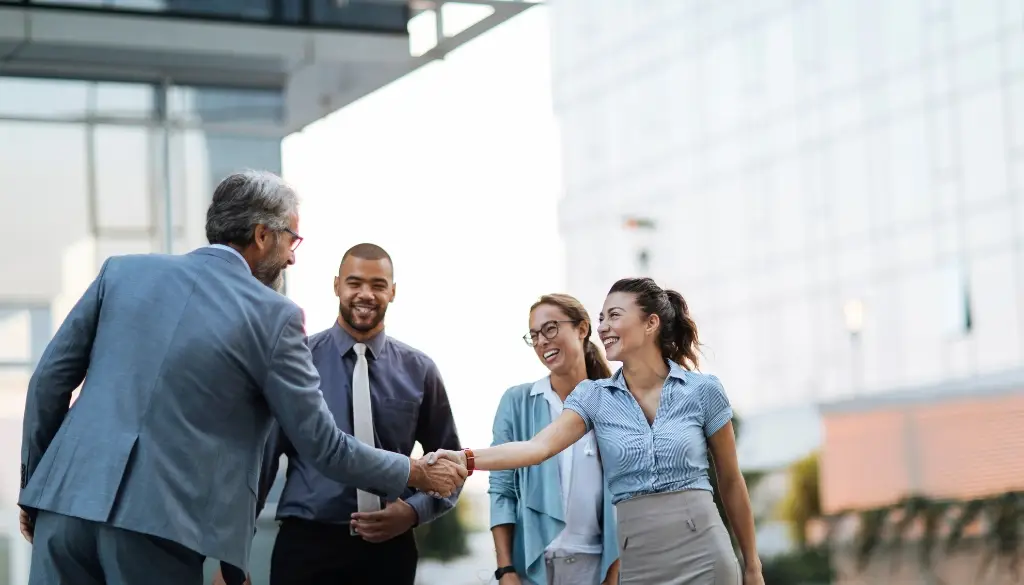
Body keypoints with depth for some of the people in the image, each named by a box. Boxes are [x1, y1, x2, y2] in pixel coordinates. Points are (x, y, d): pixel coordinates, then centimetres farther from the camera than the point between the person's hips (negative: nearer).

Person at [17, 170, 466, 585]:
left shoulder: (124, 271, 11)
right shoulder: (272, 315, 0)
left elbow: (50, 378, 11)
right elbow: (321, 445, 3)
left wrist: (34, 484, 21)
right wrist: (417, 474, 17)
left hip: (67, 500, 4)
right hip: (156, 522, -4)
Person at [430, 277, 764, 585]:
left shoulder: (703, 390, 0)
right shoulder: (594, 397, 5)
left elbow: (730, 482, 7)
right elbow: (539, 446, -11)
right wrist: (468, 459, -27)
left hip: (703, 557, -2)